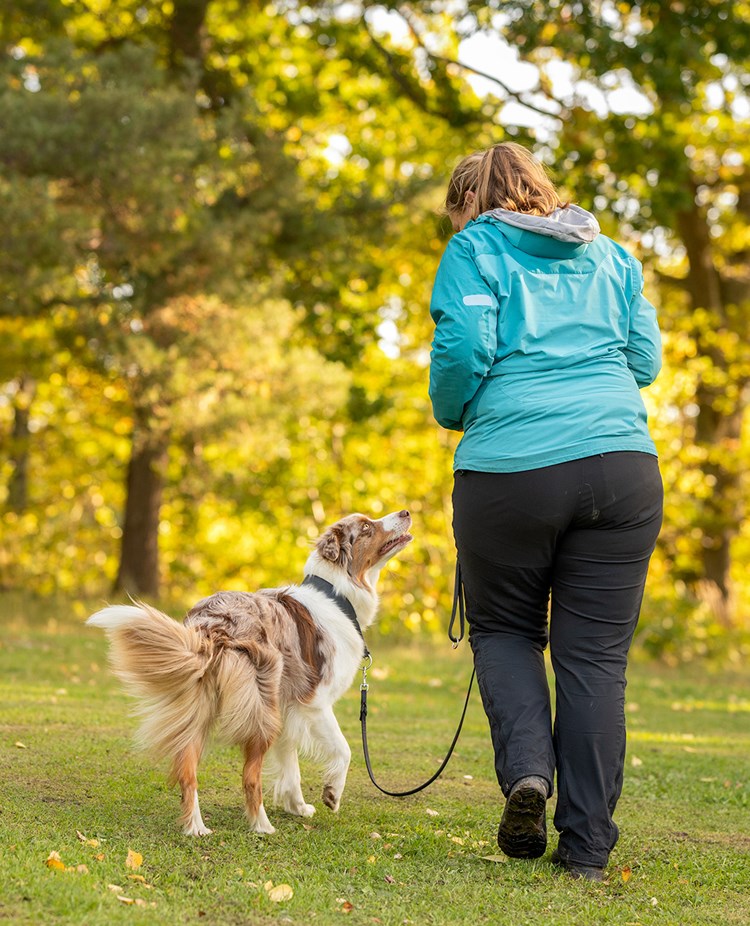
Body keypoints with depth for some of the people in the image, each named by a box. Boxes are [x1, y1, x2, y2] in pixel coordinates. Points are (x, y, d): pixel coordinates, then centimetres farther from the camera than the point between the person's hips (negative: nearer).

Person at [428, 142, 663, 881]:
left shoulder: (476, 250, 6)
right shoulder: (609, 255, 19)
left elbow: (463, 349, -7)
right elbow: (646, 360, 15)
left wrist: (453, 414, 13)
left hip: (510, 468, -3)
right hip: (620, 461, 3)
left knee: (503, 629, 17)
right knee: (596, 654, 4)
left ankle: (527, 768, -6)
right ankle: (587, 846, 4)